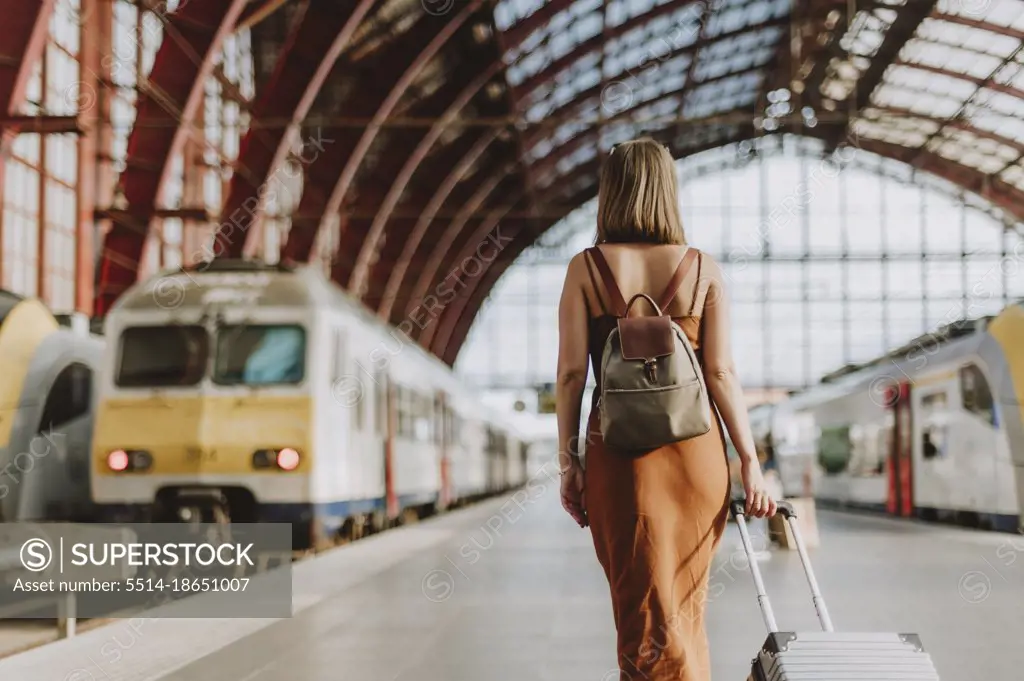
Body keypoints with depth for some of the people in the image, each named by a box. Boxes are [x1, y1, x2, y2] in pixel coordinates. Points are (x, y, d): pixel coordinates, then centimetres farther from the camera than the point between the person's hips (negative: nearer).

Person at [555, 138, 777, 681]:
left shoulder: (585, 269, -1)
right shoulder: (703, 269, 1)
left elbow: (572, 372, -4)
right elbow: (721, 373, -3)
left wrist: (568, 461, 2)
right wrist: (750, 462, 2)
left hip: (618, 452, -1)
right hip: (695, 449, 1)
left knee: (644, 608, 5)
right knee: (684, 604, 16)